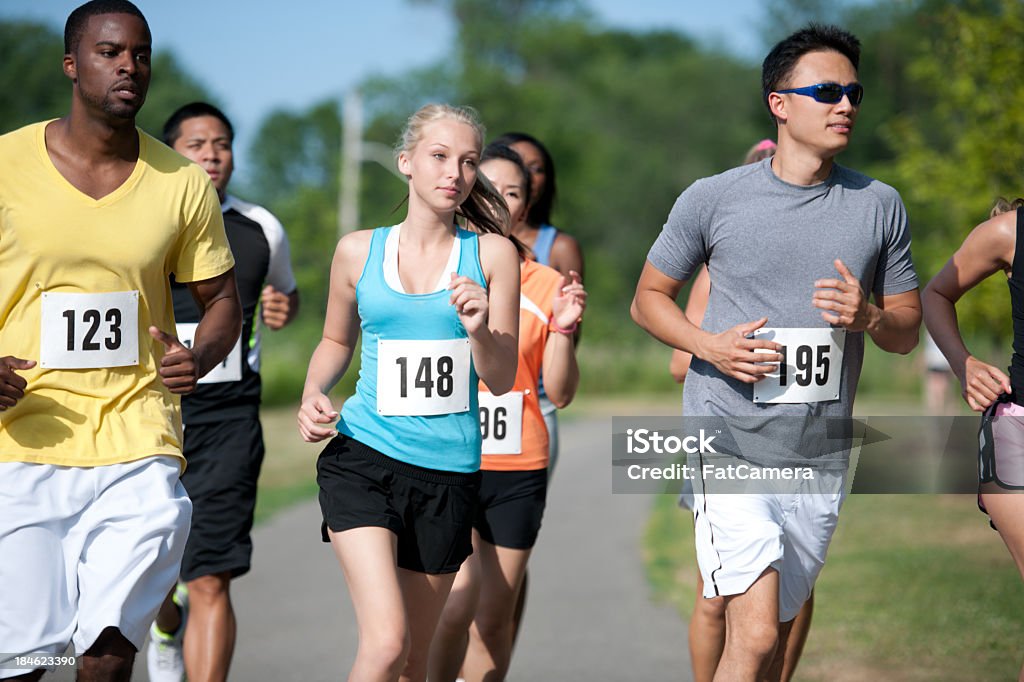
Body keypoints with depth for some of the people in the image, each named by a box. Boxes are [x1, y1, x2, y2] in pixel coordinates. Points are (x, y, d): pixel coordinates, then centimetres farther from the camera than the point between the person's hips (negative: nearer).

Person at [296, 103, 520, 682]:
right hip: (363, 458, -1)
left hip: (449, 470, 1)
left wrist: (479, 329, -18)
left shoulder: (492, 255, 2)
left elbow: (503, 380, 2)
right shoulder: (359, 251, 4)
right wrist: (313, 395, 2)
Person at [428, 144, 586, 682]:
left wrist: (563, 327, -9)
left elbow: (560, 394, 4)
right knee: (459, 602, -15)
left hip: (519, 466, 2)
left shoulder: (546, 285, 6)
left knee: (495, 616, 5)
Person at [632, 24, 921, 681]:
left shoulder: (880, 206, 6)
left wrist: (868, 316, -12)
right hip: (730, 446, -4)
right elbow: (649, 298, 8)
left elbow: (908, 331, 12)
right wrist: (711, 345, -12)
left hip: (820, 456, 4)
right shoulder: (712, 200, -3)